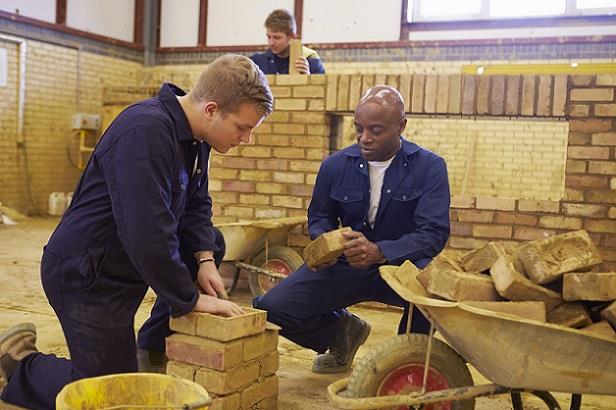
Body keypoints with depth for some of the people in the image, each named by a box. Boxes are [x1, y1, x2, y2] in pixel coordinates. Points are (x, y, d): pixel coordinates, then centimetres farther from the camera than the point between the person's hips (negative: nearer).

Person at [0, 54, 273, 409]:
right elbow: (148, 234, -31)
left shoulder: (196, 136, 1)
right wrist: (192, 299, -22)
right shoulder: (147, 131, -28)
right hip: (85, 274, -9)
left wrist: (205, 258, -4)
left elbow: (196, 204, 11)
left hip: (121, 269, 9)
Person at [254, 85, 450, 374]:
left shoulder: (429, 167, -9)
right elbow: (319, 217, 15)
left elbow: (434, 233, -17)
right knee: (270, 309, -14)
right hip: (344, 266, 3)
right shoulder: (336, 166, 0)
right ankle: (342, 330, 19)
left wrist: (379, 252, -35)